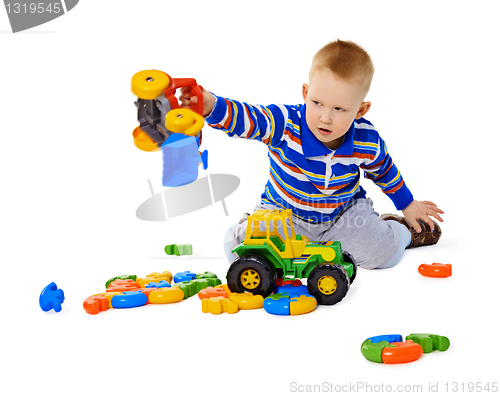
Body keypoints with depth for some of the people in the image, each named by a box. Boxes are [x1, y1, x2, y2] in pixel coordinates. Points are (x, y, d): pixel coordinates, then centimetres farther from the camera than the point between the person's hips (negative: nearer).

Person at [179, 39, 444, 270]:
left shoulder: (367, 143, -18)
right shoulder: (285, 124, -27)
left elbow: (384, 171, 4)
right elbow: (246, 118, -41)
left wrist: (407, 205, 17)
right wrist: (212, 106, -63)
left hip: (344, 212, 1)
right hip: (284, 212, -1)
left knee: (380, 251, -20)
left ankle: (400, 230, 17)